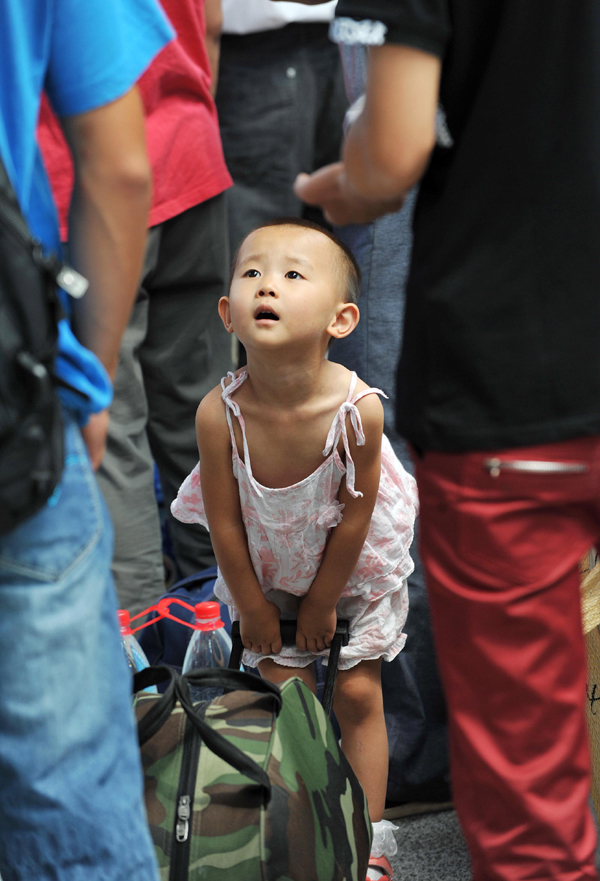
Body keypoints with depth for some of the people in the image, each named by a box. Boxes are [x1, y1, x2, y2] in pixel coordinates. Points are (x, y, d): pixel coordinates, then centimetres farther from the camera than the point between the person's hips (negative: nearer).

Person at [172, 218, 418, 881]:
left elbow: (354, 518, -20)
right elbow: (224, 523, -16)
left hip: (354, 570, -1)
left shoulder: (358, 409, -33)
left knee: (357, 694, 2)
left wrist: (322, 603, -10)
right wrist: (254, 606, -7)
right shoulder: (220, 413, -29)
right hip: (266, 575, 1)